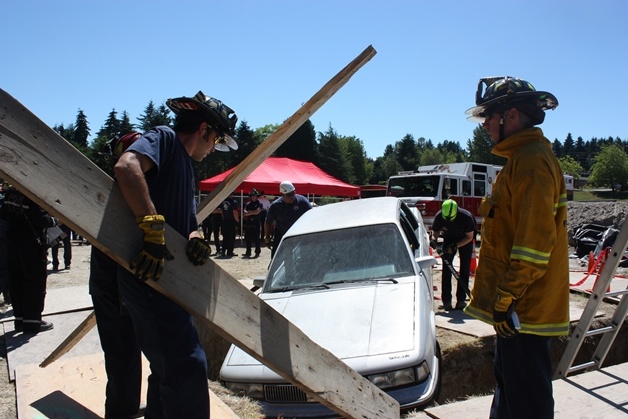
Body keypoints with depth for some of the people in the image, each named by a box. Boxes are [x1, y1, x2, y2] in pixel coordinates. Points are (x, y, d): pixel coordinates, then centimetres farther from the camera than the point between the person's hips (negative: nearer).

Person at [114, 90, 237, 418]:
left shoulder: (186, 166, 23)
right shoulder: (163, 138, -4)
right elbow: (126, 166, -26)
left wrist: (195, 239, -2)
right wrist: (153, 226, -32)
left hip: (164, 276, 10)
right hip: (147, 273, -10)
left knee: (168, 370, 19)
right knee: (188, 365, -14)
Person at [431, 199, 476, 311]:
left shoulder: (466, 217, -34)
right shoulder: (439, 216, -28)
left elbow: (469, 237, -20)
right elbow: (435, 231, -9)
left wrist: (455, 246, -28)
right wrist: (434, 240, -31)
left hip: (465, 239, -1)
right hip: (448, 238, 2)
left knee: (465, 268, -8)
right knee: (446, 267, -9)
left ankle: (461, 299, -3)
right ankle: (446, 300, -8)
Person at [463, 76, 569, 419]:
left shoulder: (531, 161, -18)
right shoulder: (522, 158, 16)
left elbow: (536, 240, -25)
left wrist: (506, 298, -21)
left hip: (523, 308, -11)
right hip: (518, 304, 11)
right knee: (508, 382, 22)